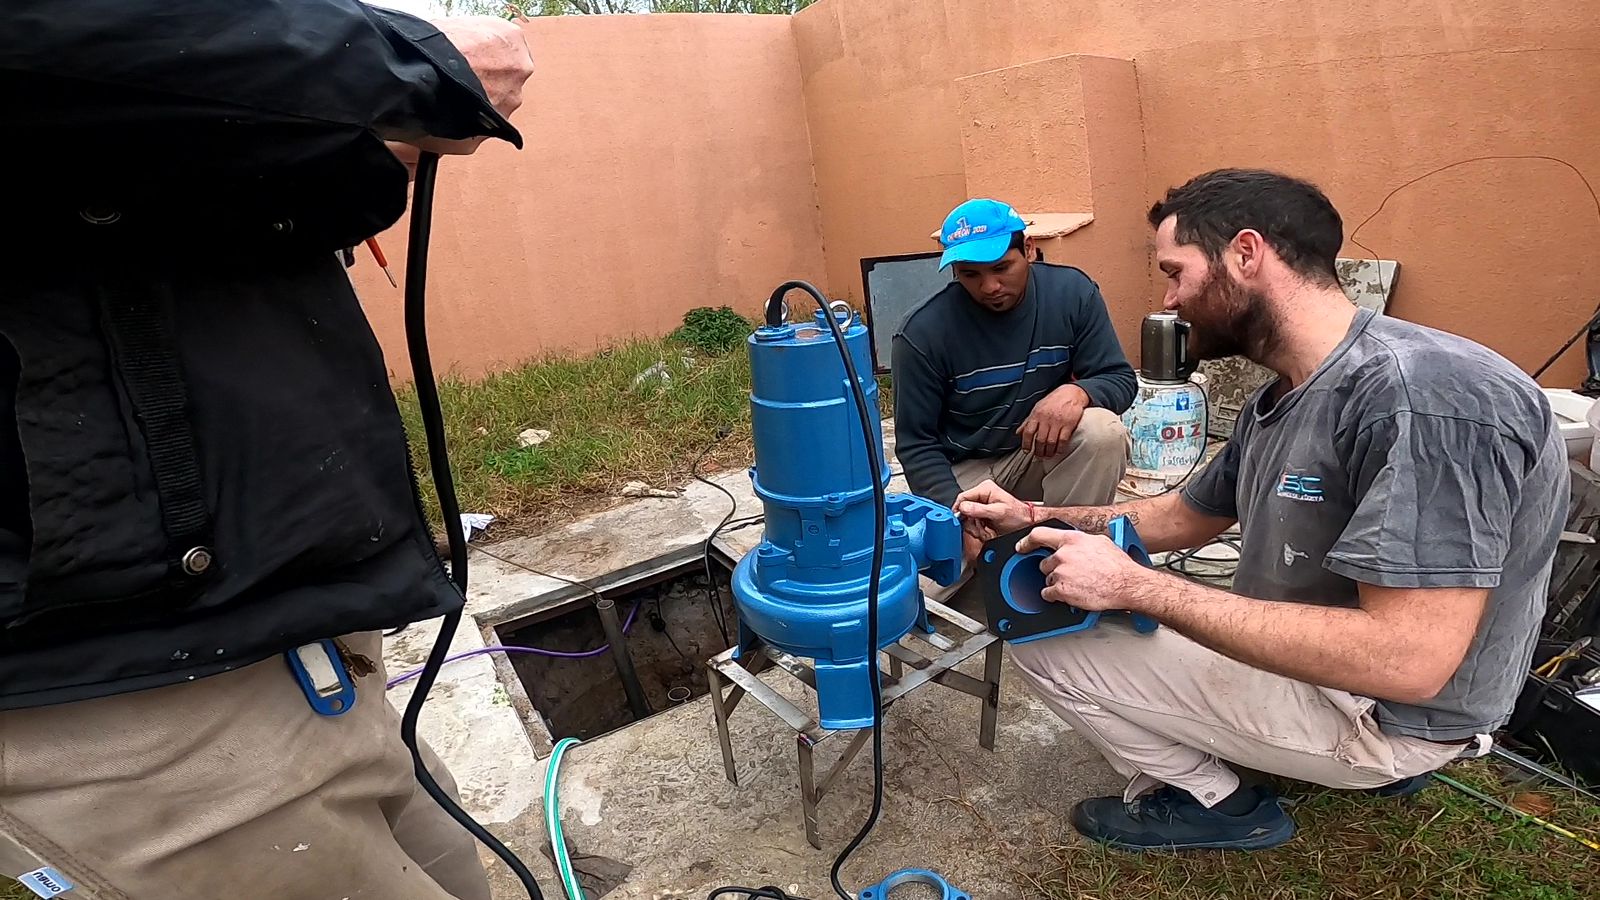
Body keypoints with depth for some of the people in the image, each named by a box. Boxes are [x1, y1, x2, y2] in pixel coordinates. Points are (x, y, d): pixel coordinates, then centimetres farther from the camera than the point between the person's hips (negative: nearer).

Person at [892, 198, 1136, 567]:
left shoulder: (1073, 292, -12)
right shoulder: (923, 332, -18)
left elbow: (1120, 379, -6)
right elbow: (916, 443, -13)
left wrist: (1077, 391, -31)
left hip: (1044, 451, 2)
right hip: (965, 471, -2)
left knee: (1104, 433, -30)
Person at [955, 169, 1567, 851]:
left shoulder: (1423, 396, -29)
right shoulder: (1278, 402, 1)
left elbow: (1408, 662, -35)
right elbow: (1189, 517, 14)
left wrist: (1135, 585, -32)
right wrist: (1038, 519, 0)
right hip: (1308, 652, 9)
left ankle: (1214, 803, 10)